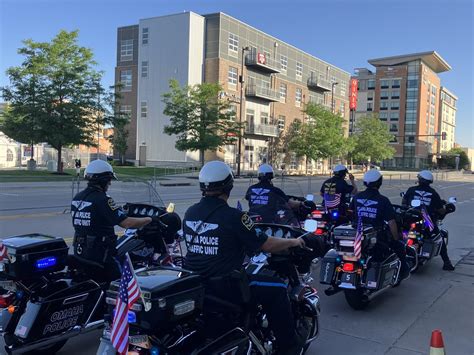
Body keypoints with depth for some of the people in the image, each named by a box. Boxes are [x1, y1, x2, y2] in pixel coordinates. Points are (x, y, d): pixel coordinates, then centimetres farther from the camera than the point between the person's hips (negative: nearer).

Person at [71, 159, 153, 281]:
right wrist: (149, 219, -7)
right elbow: (126, 223, -22)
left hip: (79, 253, 8)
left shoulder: (77, 198, 6)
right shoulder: (102, 200, -18)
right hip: (100, 256, -8)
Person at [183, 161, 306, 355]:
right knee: (277, 288, 7)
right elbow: (266, 245, -11)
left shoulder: (189, 213, 1)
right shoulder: (233, 216, -18)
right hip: (223, 286, -7)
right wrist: (293, 242, 7)